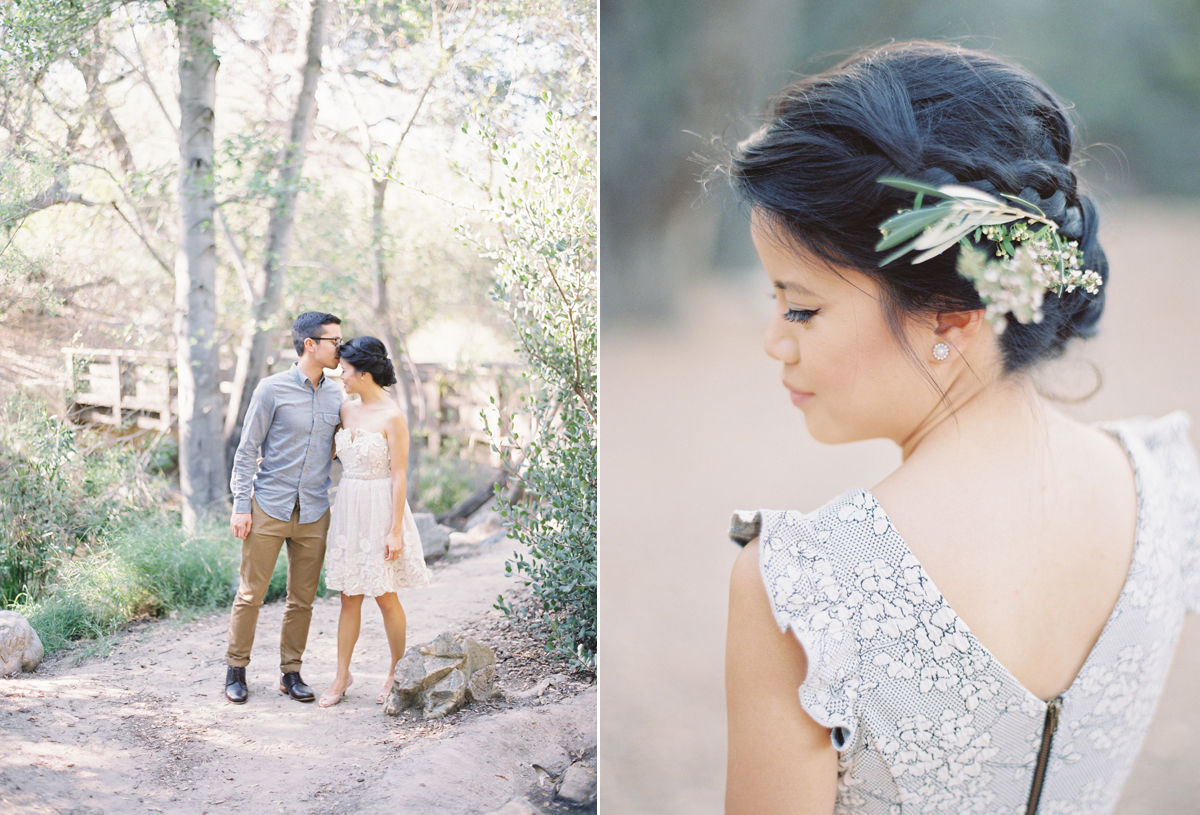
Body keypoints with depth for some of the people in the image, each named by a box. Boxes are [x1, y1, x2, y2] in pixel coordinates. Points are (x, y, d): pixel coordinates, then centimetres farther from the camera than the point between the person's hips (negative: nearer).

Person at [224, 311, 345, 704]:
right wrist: (241, 505, -8)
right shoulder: (272, 389, -6)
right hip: (268, 508, -4)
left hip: (314, 513, 4)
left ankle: (291, 672, 20)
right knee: (251, 594, 2)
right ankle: (236, 670, 15)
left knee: (302, 599, 8)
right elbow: (247, 450, -3)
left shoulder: (335, 394, 8)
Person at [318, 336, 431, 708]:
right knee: (349, 597, 9)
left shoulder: (391, 417, -14)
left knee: (385, 597, 4)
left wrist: (395, 531, -16)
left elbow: (399, 476, -14)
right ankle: (342, 675, 15)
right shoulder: (347, 410, 7)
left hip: (380, 510, -6)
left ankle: (397, 671, 20)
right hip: (348, 510, 6)